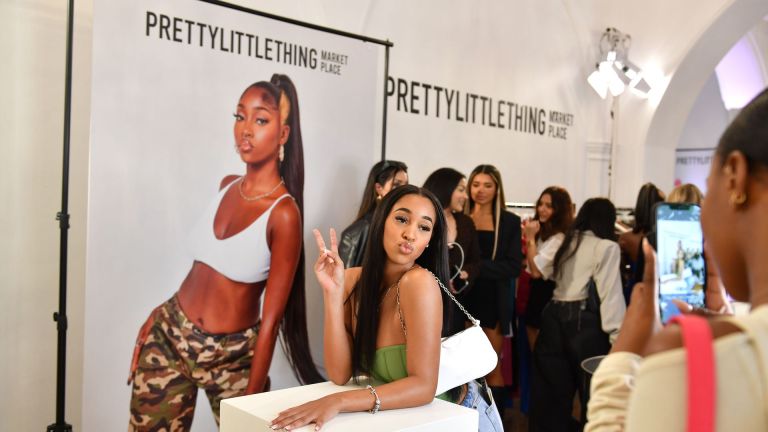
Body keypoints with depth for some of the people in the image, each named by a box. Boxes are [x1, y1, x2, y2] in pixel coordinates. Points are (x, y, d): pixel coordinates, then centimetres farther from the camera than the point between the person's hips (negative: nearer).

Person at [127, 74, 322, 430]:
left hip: (233, 355, -5)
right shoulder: (228, 186, -1)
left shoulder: (283, 213, -20)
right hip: (168, 336, 5)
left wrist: (251, 403, -13)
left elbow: (270, 320, -17)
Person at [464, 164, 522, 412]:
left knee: (492, 368, 9)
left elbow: (513, 267, -6)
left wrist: (475, 267, -17)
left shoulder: (510, 222, 2)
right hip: (464, 299, 0)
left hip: (493, 302, 0)